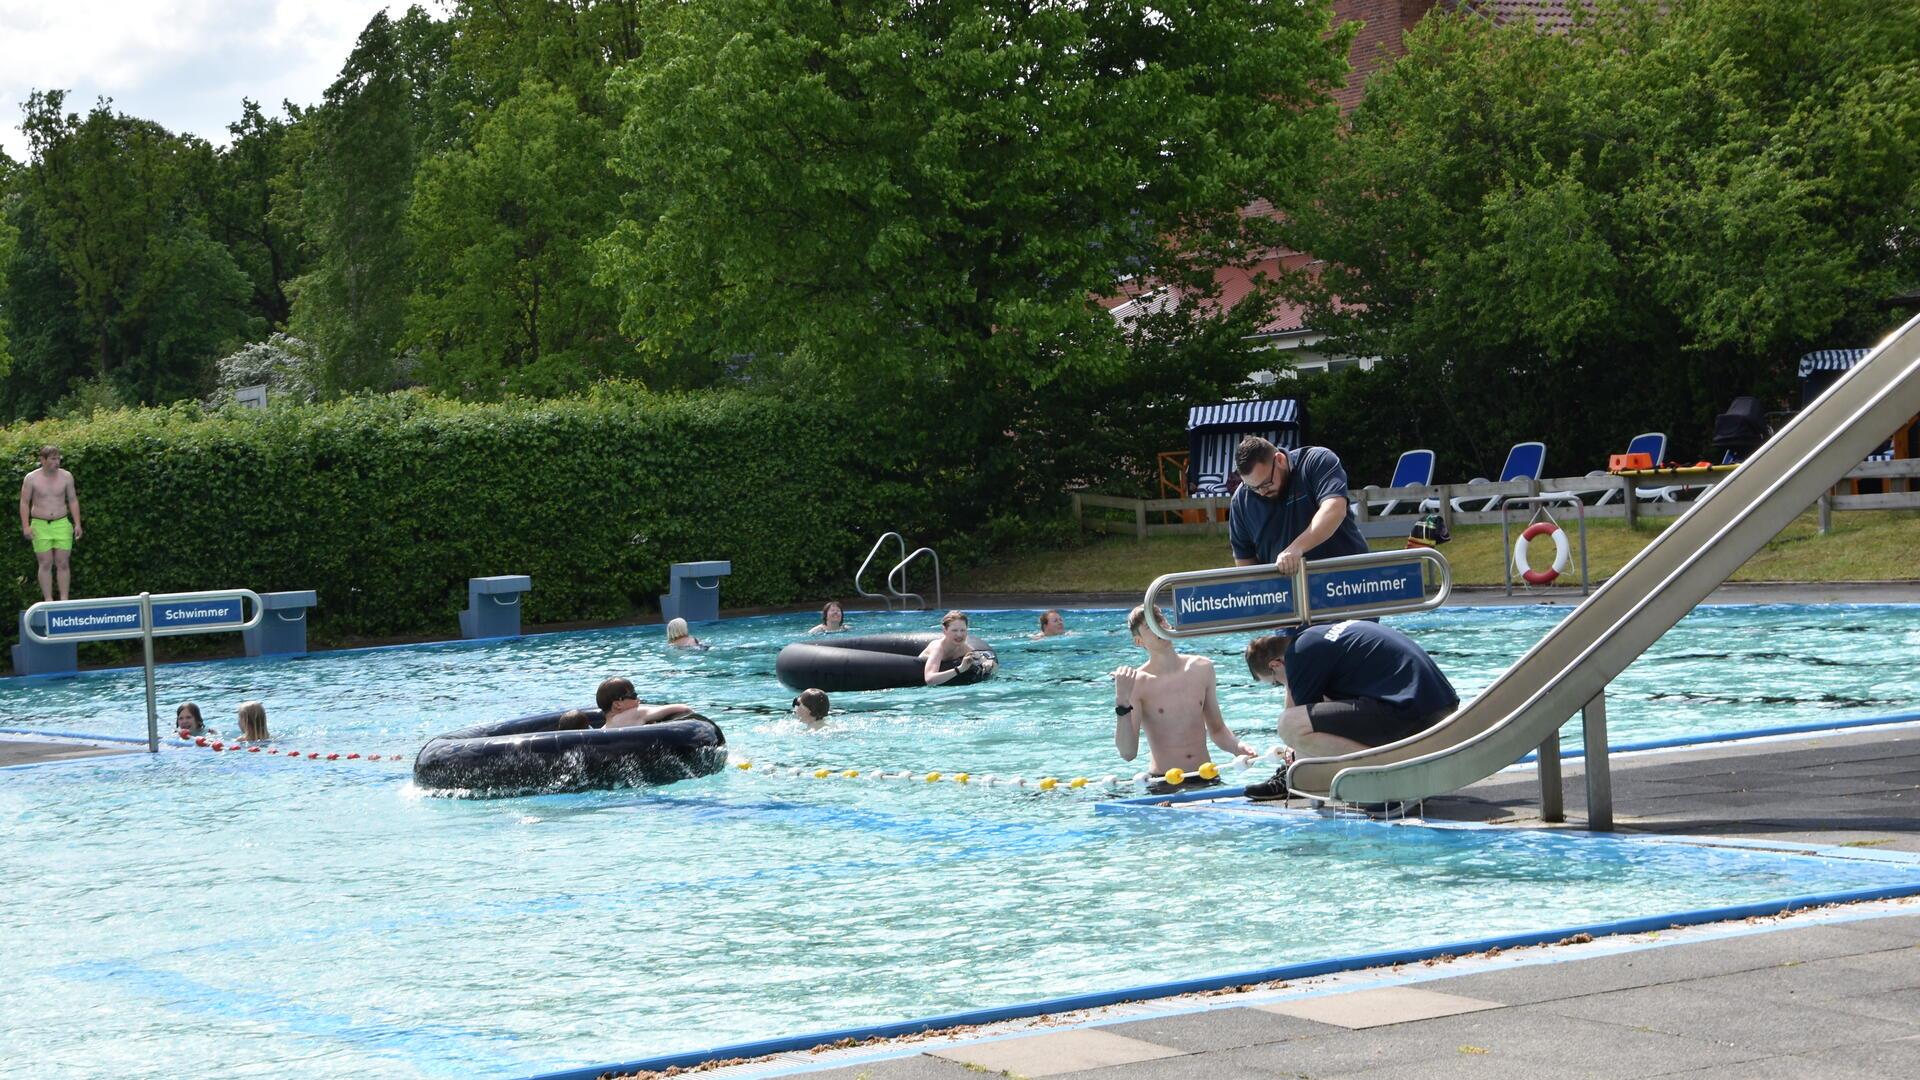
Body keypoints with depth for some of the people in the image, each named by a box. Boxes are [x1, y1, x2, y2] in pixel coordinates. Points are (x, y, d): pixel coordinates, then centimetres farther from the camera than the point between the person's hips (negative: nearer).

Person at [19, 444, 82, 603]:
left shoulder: (66, 476, 3)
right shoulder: (31, 478, -2)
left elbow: (73, 500, 9)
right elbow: (24, 503, 1)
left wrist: (77, 524, 3)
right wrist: (25, 526, -8)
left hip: (62, 524, 1)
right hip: (40, 526, -1)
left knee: (63, 563, -2)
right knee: (45, 564, -2)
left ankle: (64, 600, 3)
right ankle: (48, 600, 2)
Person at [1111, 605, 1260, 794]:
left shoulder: (1202, 669, 10)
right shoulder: (1137, 683, -6)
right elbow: (1128, 753, -13)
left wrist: (1237, 747, 0)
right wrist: (1122, 703, -22)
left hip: (1206, 779, 4)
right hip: (1164, 786, -4)